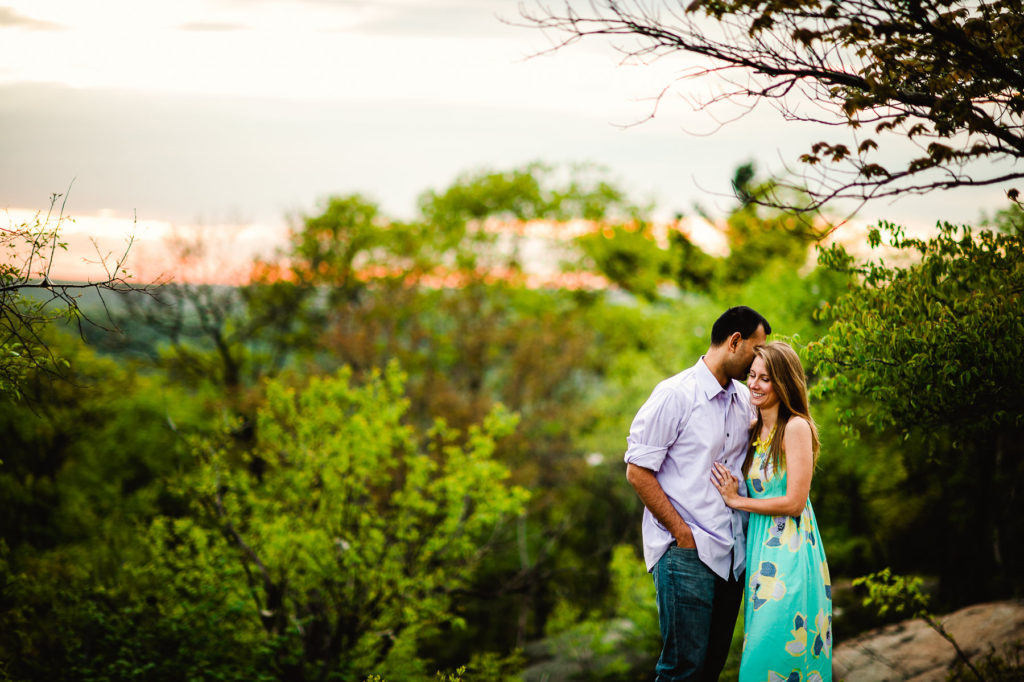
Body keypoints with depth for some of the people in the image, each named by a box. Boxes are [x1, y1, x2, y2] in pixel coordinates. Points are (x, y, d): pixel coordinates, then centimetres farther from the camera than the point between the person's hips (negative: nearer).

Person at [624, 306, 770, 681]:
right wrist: (682, 533, -12)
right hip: (685, 552, -7)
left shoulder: (745, 399, 12)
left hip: (731, 552, 7)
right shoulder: (675, 394, -9)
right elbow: (638, 472, -10)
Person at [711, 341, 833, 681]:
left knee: (776, 646, -8)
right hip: (760, 547, 8)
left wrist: (736, 500, -7)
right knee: (759, 648, 10)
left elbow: (794, 501, -15)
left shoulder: (796, 427, -12)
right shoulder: (754, 430, 12)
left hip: (789, 551, -8)